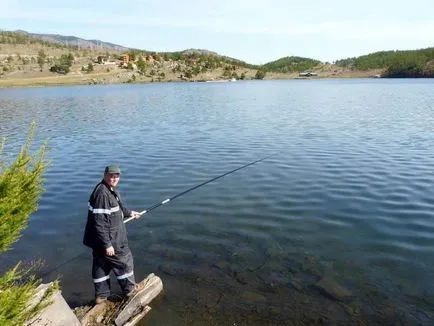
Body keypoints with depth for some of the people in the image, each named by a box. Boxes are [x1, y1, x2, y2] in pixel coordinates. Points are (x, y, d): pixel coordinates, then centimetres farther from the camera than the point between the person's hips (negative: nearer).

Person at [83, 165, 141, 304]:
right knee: (124, 260, 10)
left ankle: (101, 295, 34)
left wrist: (129, 212, 36)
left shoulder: (110, 189, 6)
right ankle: (129, 288, 29)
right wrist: (107, 244, -26)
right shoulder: (102, 194, -27)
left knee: (101, 264, 19)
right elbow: (99, 222, -29)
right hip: (108, 239, -10)